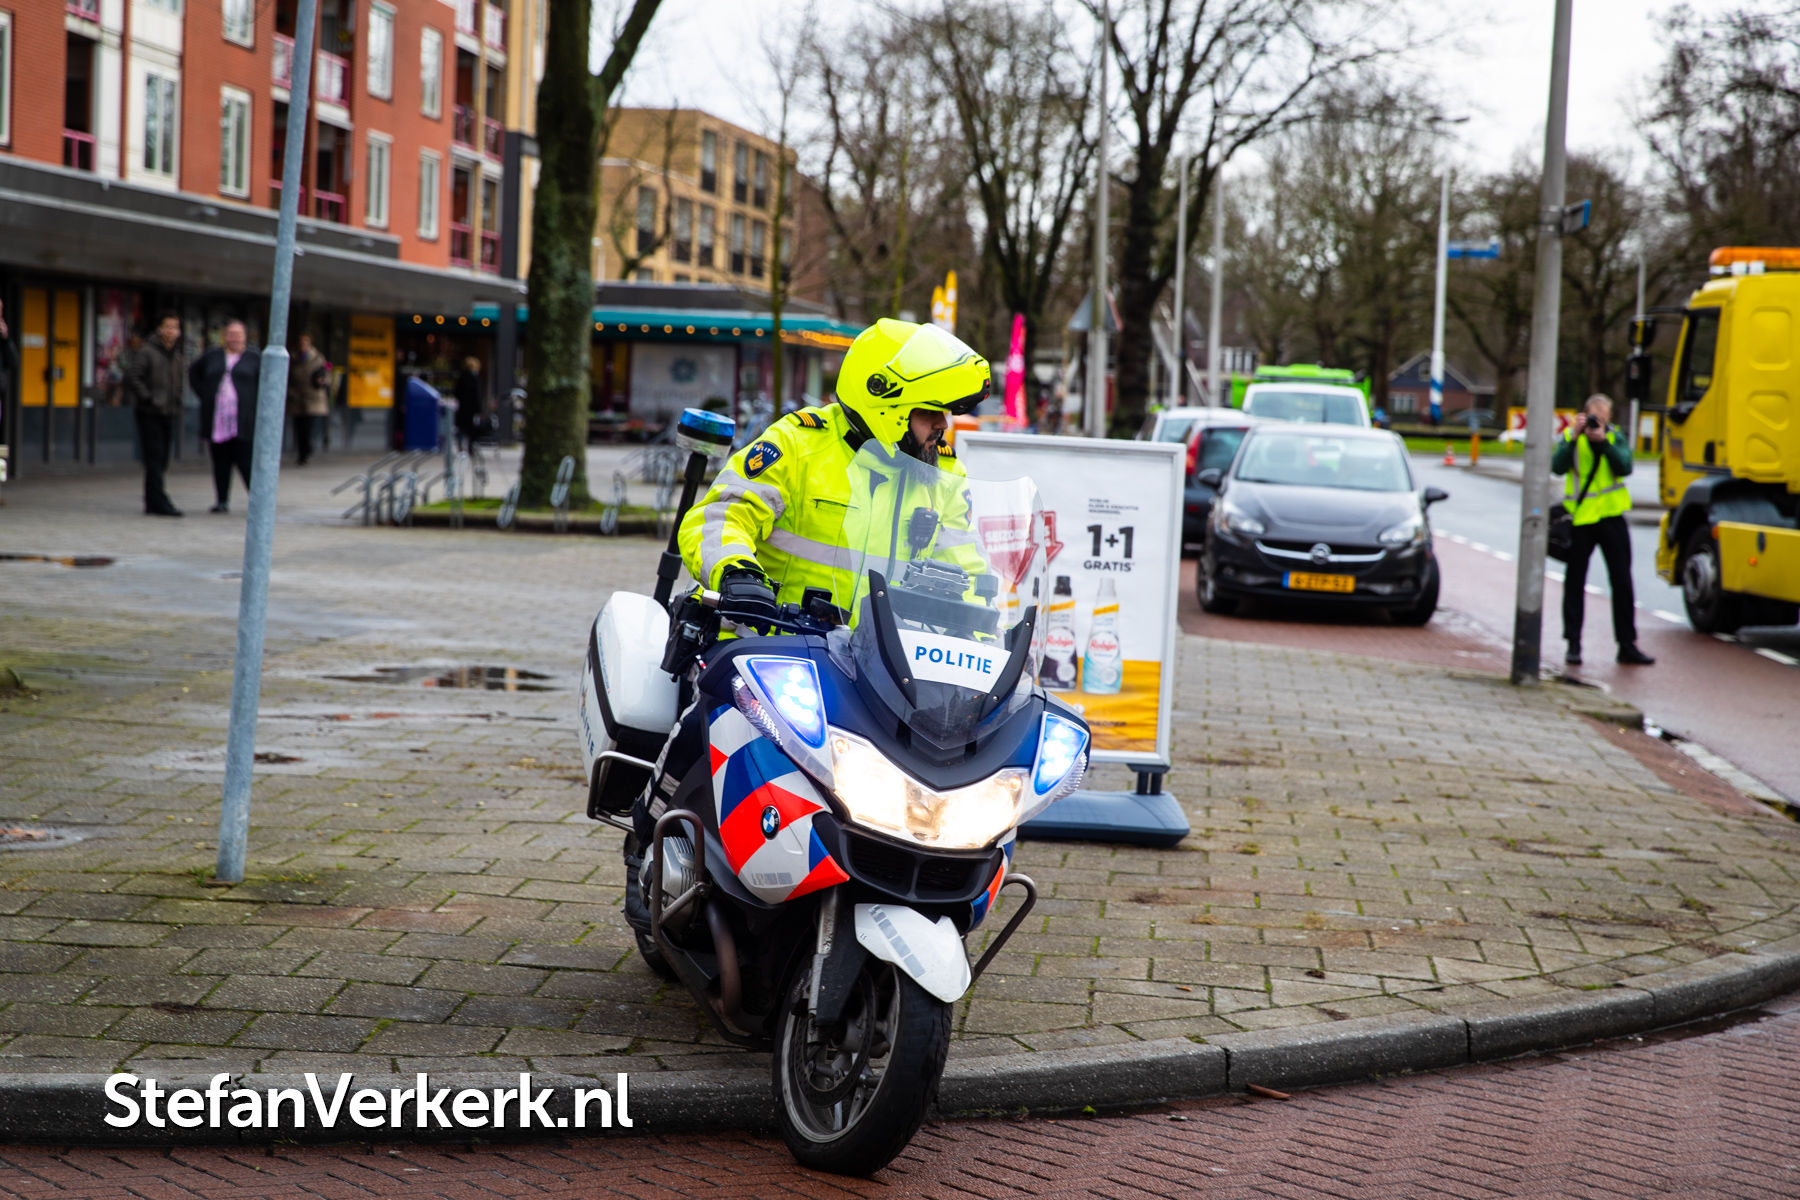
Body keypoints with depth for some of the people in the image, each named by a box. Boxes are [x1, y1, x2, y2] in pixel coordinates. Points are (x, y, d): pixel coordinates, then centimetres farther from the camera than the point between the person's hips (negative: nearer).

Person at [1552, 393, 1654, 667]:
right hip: (1580, 519, -1)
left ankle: (1627, 646, 10)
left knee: (1622, 582, 3)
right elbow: (1558, 467, -15)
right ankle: (1573, 644, 9)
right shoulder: (1571, 437, 1)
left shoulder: (1616, 437, 4)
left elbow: (1625, 467, -13)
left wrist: (1603, 441, -22)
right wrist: (1574, 438, -23)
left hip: (1611, 516, 1)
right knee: (1574, 582, 2)